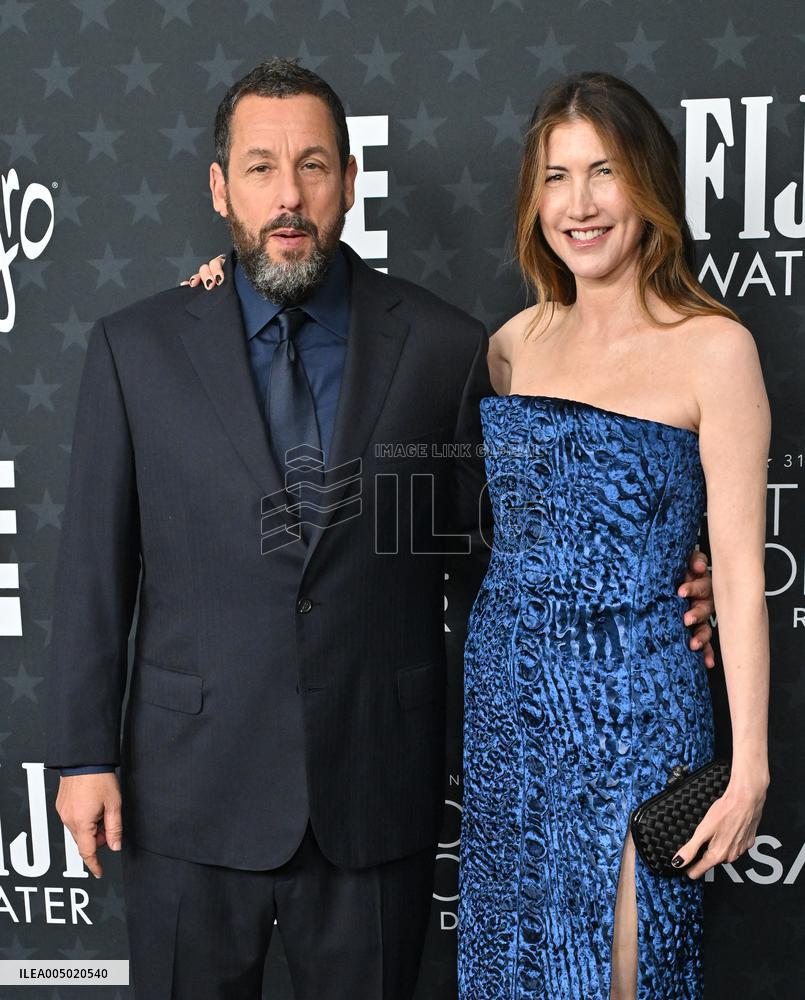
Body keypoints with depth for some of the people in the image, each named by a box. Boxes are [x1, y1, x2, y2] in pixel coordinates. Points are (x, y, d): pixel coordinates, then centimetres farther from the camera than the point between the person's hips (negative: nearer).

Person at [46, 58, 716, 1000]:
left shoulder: (443, 347, -2)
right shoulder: (136, 347, -1)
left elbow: (489, 535, 5)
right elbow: (94, 564, 1)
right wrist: (83, 753, 0)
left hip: (376, 783, 0)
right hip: (192, 785, 0)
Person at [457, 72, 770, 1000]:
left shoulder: (713, 347, -10)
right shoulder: (518, 338, 5)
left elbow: (739, 570, -9)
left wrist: (750, 768, -11)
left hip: (628, 704, -5)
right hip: (503, 689, 5)